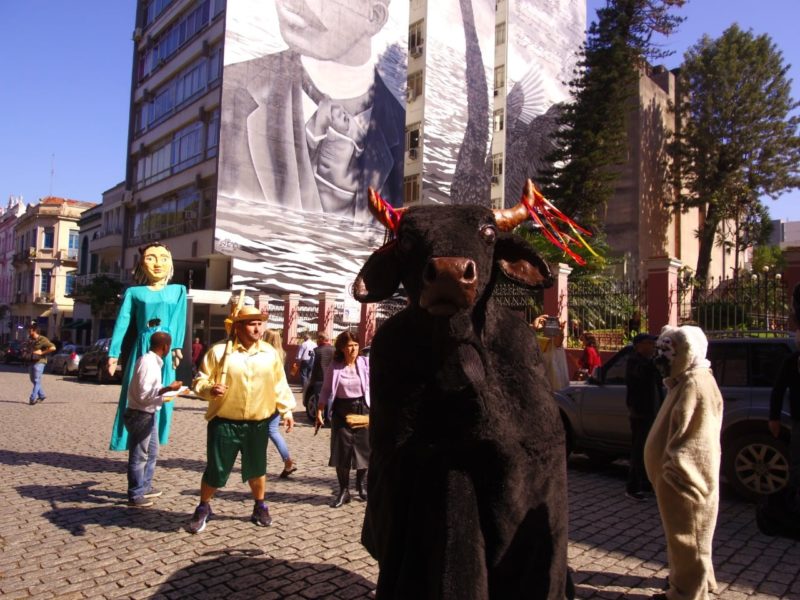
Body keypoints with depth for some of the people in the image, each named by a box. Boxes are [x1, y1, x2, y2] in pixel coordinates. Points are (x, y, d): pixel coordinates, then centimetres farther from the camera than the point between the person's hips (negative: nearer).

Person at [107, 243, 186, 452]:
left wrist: (177, 347, -8)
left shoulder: (178, 290, 8)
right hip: (142, 348, -1)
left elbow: (179, 321, 3)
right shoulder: (134, 292, 5)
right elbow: (122, 323, 3)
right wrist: (114, 353, -3)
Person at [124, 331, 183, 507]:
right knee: (139, 456, 1)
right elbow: (143, 394, -24)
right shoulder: (147, 362, -20)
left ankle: (145, 488, 33)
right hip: (140, 415, -10)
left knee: (151, 452, 21)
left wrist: (164, 394, 25)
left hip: (149, 414, 10)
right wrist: (167, 389, -26)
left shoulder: (153, 361, 9)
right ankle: (135, 495, 11)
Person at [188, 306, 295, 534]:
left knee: (256, 468, 15)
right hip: (224, 423, -2)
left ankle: (260, 507, 35)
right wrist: (210, 389, -25)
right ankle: (203, 508, 28)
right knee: (216, 470, 5)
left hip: (258, 424, 3)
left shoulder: (270, 352, 3)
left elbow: (279, 385, 9)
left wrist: (286, 410, 6)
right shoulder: (219, 351, -8)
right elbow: (200, 381, -3)